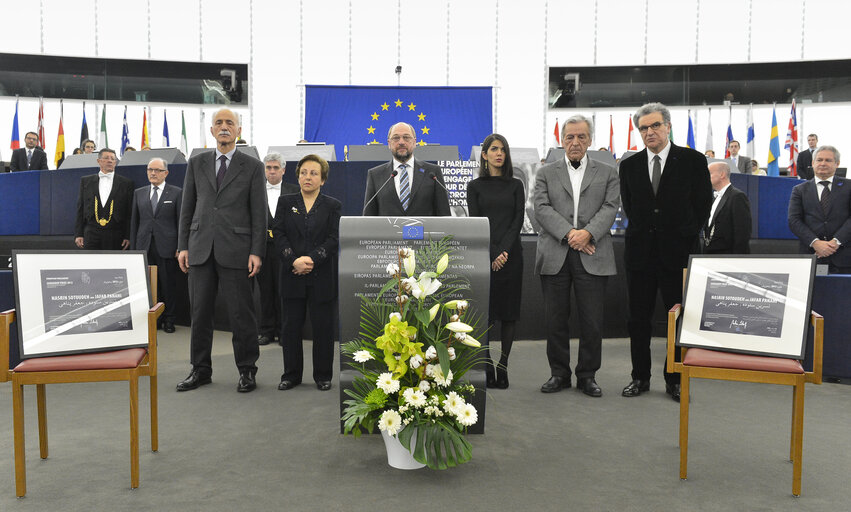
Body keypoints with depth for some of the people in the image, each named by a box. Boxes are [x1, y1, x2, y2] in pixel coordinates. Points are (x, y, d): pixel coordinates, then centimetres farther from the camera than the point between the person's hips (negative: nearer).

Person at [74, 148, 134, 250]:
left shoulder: (126, 183, 6)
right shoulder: (86, 181, 13)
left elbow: (130, 213, 2)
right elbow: (80, 210, 12)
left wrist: (128, 237, -5)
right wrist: (78, 234, 4)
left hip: (116, 238, -1)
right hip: (91, 234, 1)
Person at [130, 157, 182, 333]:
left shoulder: (176, 193, 3)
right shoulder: (139, 193, 14)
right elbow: (134, 221, 14)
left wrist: (181, 247, -4)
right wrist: (133, 247, 8)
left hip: (166, 247, -3)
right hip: (144, 246, 3)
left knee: (168, 285, 2)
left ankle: (168, 320, 13)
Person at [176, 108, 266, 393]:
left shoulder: (252, 167, 4)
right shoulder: (196, 163, 13)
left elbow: (259, 213, 1)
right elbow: (187, 207, 12)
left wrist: (257, 252, -7)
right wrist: (183, 246, 5)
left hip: (235, 249, -3)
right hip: (200, 249, 3)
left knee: (241, 313, 0)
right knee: (200, 311, 8)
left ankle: (247, 370, 14)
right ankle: (201, 370, 20)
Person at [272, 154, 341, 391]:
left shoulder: (332, 205, 6)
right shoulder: (286, 202, 9)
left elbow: (333, 239, -3)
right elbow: (278, 234, 1)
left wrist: (311, 260, -16)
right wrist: (294, 260, -14)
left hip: (322, 276, -1)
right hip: (292, 276, 1)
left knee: (323, 326, 4)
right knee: (291, 326, 6)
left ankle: (323, 375, 16)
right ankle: (291, 375, 19)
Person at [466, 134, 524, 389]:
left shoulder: (516, 185, 11)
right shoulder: (475, 187, 7)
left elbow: (518, 220, 2)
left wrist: (505, 251, -11)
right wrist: (492, 255, -11)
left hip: (511, 255, 2)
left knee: (509, 311, 3)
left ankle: (503, 365, 11)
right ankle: (486, 365, 7)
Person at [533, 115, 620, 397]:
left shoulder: (607, 173, 13)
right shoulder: (546, 173, 12)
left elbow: (610, 207, 1)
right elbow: (542, 208, -1)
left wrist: (588, 232, -15)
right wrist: (568, 233, -14)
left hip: (593, 256, 0)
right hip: (555, 256, 0)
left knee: (593, 320, 1)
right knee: (555, 318, 5)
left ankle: (588, 375, 16)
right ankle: (559, 373, 19)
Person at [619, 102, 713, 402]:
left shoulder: (693, 161, -1)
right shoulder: (629, 165, 7)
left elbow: (703, 205, 4)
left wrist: (685, 235, 4)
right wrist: (644, 232, 9)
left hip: (678, 253, -2)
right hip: (640, 252, 3)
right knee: (638, 319, 7)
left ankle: (675, 380, 17)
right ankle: (640, 377, 19)